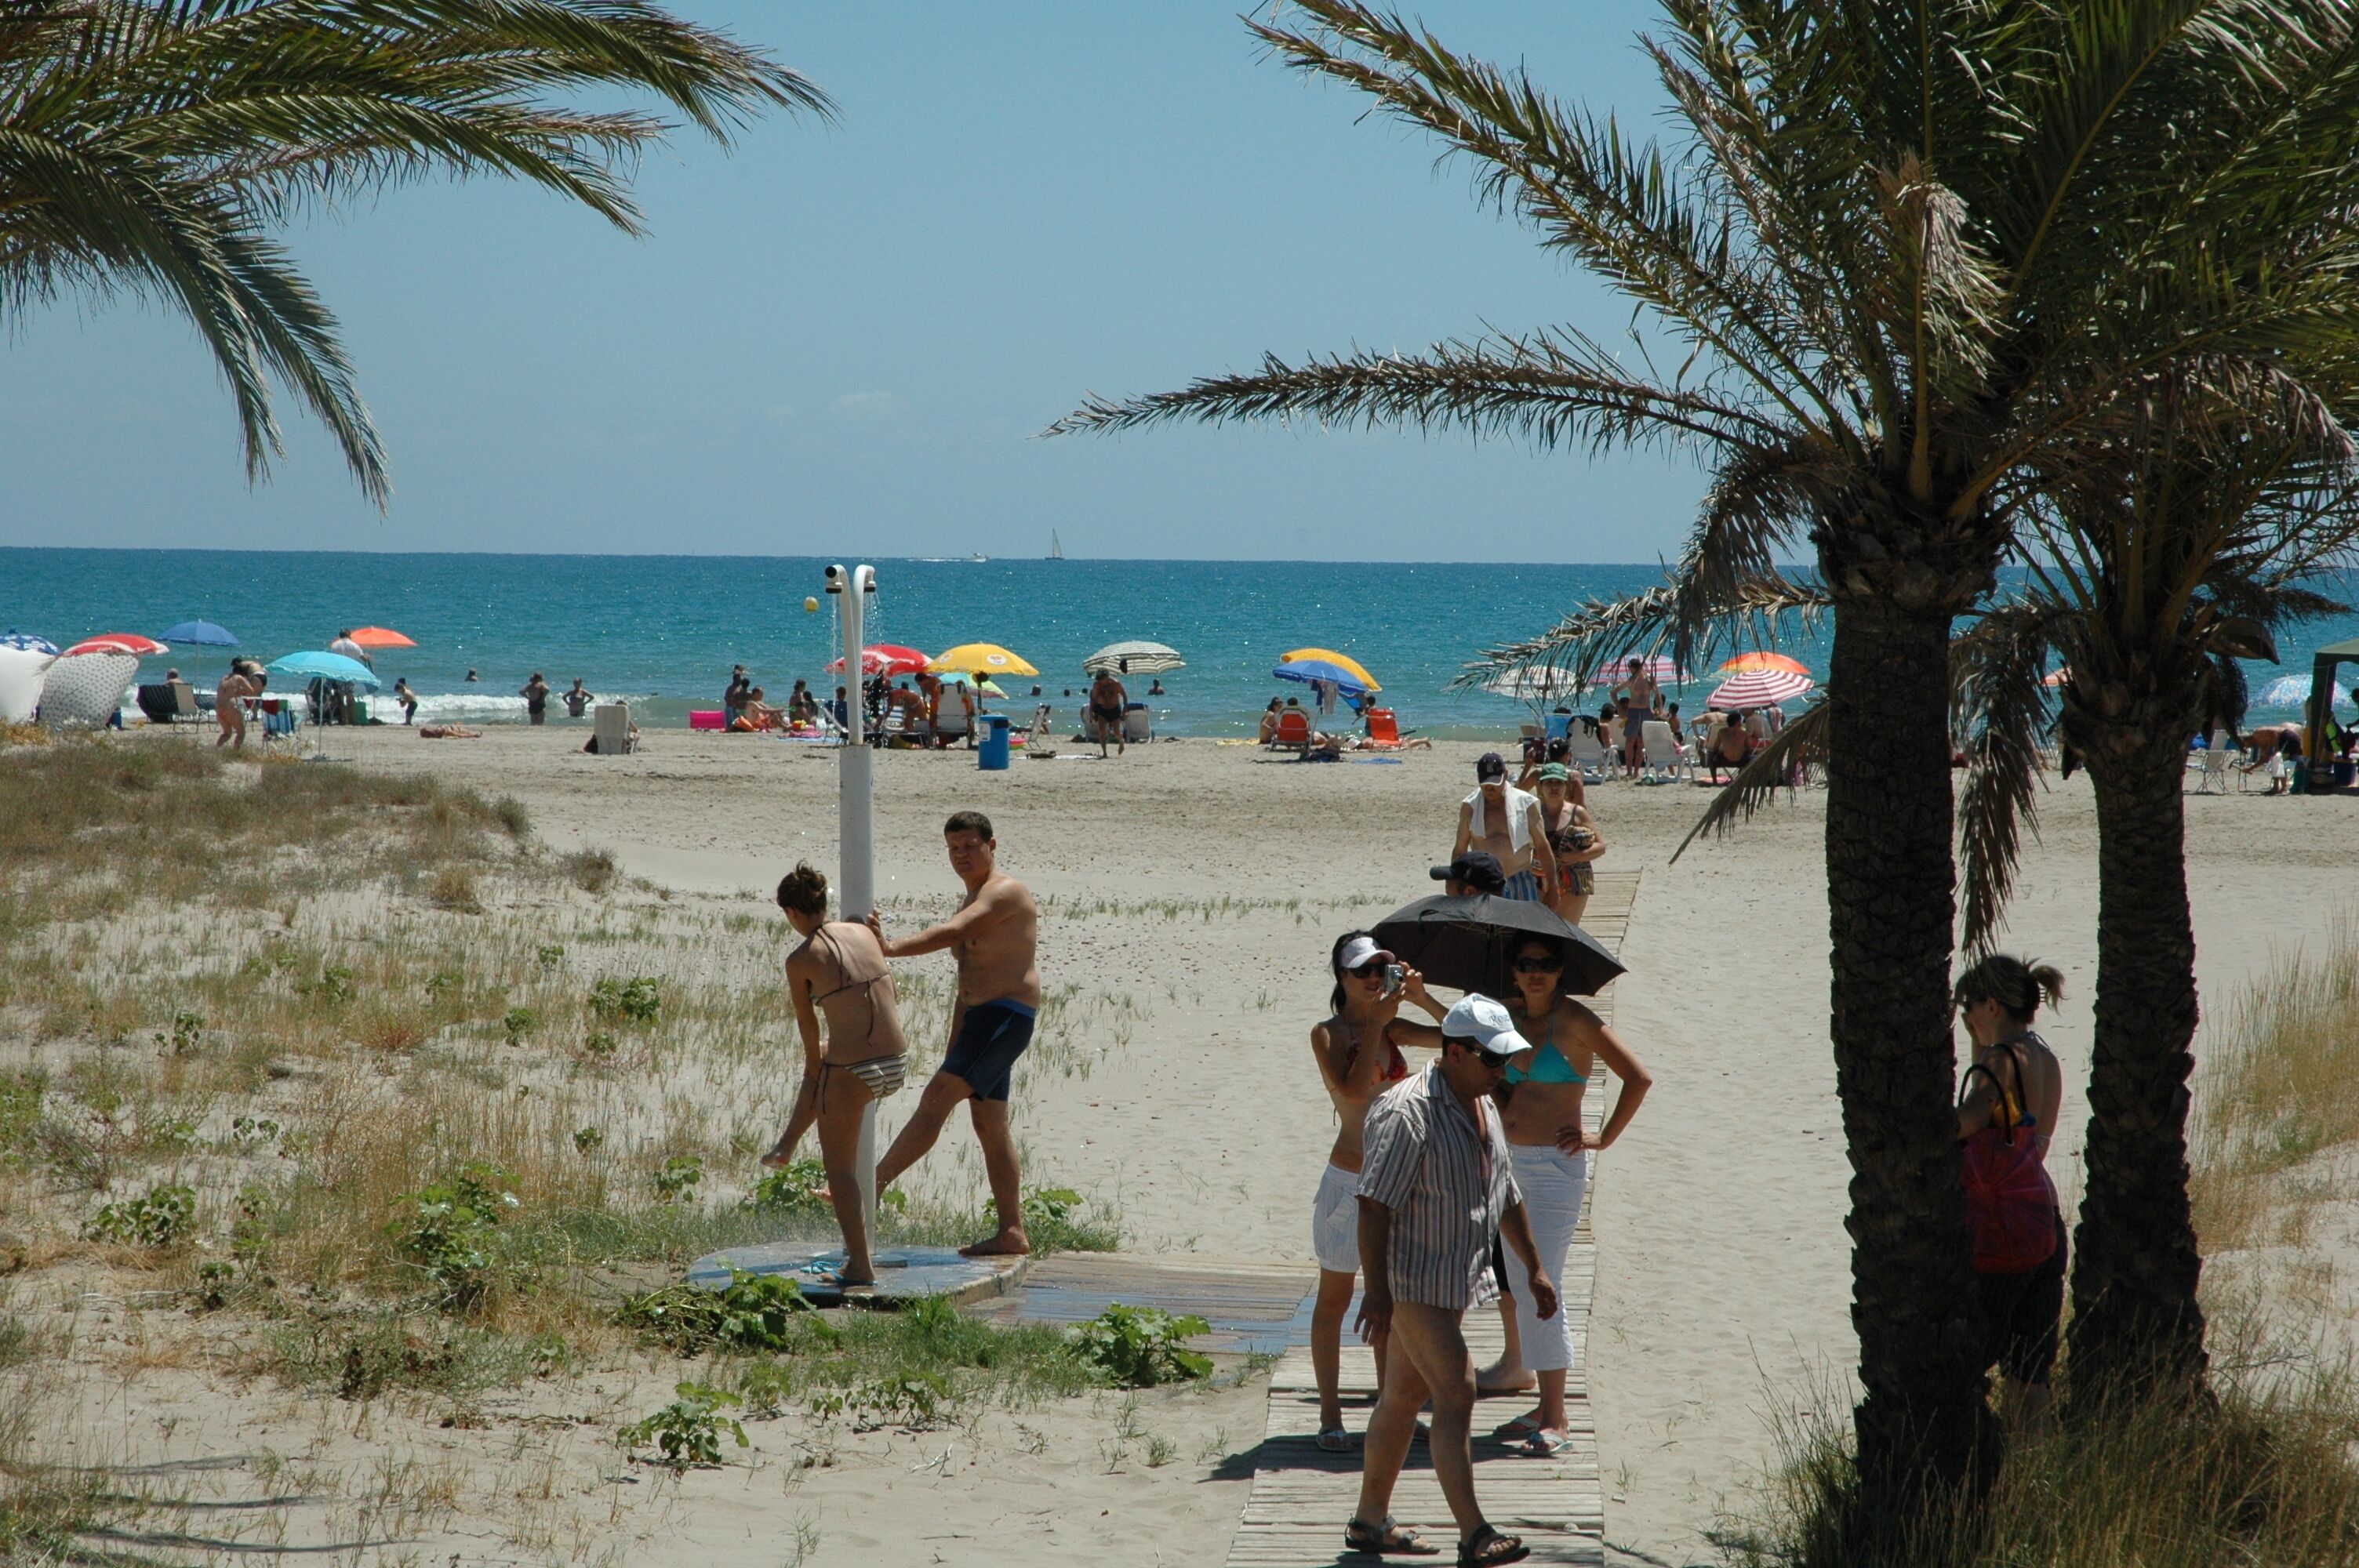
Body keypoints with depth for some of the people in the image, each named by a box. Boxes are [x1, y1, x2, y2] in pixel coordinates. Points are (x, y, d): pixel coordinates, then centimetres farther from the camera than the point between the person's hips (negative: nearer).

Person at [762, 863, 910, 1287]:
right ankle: (785, 1149, 50)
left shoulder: (800, 961, -8)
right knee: (822, 1064, 37)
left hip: (853, 1072, -6)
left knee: (839, 1168, 12)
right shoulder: (864, 932, 6)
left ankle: (860, 1266, 10)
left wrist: (815, 1061, 26)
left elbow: (807, 1023, 6)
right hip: (898, 1065, 6)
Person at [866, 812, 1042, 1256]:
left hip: (1007, 1017, -11)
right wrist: (955, 1052, 17)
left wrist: (892, 948, -35)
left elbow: (952, 932, -27)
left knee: (936, 1100, -19)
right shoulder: (971, 902, 21)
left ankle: (872, 1186, -28)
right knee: (989, 1125, 9)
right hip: (981, 1019, 11)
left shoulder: (1005, 892, -11)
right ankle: (1013, 1233, 10)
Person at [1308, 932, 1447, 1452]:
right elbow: (1352, 1090, -24)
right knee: (1335, 1298, 3)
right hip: (1349, 1180, -6)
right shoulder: (1328, 1034, -9)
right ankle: (1330, 1415, 9)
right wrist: (1377, 1023, -22)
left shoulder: (1392, 1028, 8)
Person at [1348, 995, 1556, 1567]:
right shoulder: (1409, 1112, -20)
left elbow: (1505, 1192, 22)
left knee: (1405, 1395, 14)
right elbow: (1374, 1204, -23)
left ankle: (1370, 1519, 22)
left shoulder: (1482, 1106, 11)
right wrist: (1376, 1292, -27)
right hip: (1413, 1278, -9)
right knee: (1456, 1392, -12)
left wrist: (1534, 1266, 24)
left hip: (1455, 1278, 9)